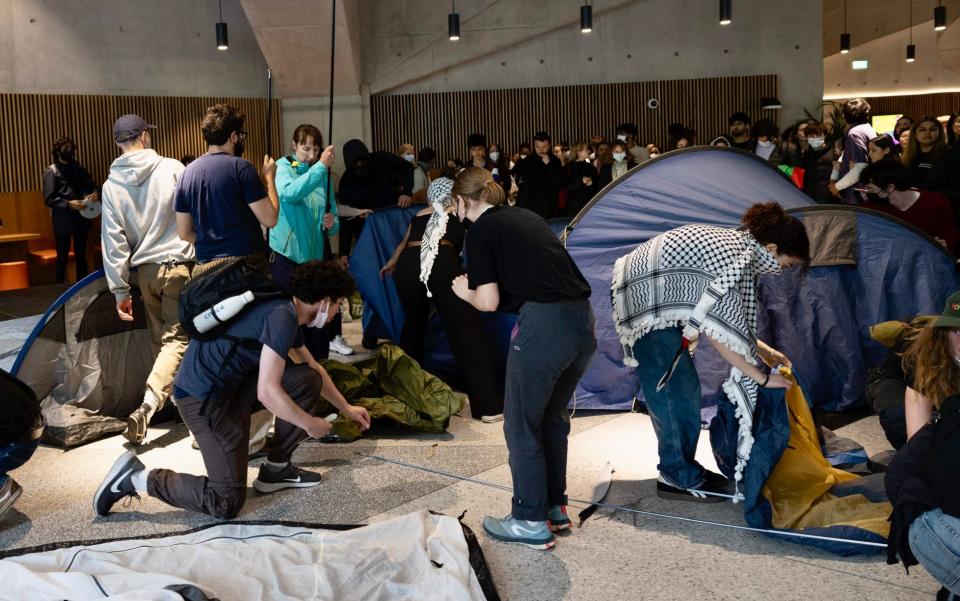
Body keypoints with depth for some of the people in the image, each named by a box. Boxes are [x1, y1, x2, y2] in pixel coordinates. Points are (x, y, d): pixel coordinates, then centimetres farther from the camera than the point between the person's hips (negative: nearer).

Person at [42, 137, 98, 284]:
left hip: (81, 218, 5)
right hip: (63, 220, -5)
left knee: (81, 255, 13)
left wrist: (95, 193, -12)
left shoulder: (79, 168, 13)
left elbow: (91, 185, 12)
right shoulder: (51, 171, -3)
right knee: (63, 257, 2)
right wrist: (68, 204, -23)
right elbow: (49, 199, -11)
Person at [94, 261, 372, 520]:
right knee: (226, 502, -8)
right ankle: (136, 477, 3)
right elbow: (267, 393, -27)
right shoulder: (282, 318, -21)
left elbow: (314, 368, 27)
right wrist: (310, 424, -12)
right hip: (202, 397, -10)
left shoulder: (287, 313, 10)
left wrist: (346, 408, 33)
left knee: (308, 380, 3)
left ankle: (276, 467, 15)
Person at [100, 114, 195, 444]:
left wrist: (120, 289, 4)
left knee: (160, 338, 19)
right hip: (179, 266, -4)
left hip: (145, 270, 4)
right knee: (176, 337, -3)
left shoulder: (112, 185, 1)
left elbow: (114, 241, 0)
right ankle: (148, 405, -20)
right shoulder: (173, 169, -8)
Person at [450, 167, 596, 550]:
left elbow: (488, 302, -4)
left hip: (543, 325, -8)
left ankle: (531, 522, 16)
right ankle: (555, 507, 32)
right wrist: (481, 283, 33)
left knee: (522, 425, 8)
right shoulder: (526, 217, 21)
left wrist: (465, 292, 17)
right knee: (552, 417, 22)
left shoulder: (480, 231, 0)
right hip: (583, 322, 8)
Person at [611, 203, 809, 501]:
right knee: (672, 391, -4)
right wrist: (761, 377, -19)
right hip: (644, 303, -10)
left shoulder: (736, 243, 6)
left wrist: (763, 349, 16)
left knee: (686, 386, 14)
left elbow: (728, 315, 15)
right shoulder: (735, 261, -24)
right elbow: (714, 329, -26)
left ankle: (682, 467, 23)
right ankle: (678, 477, 8)